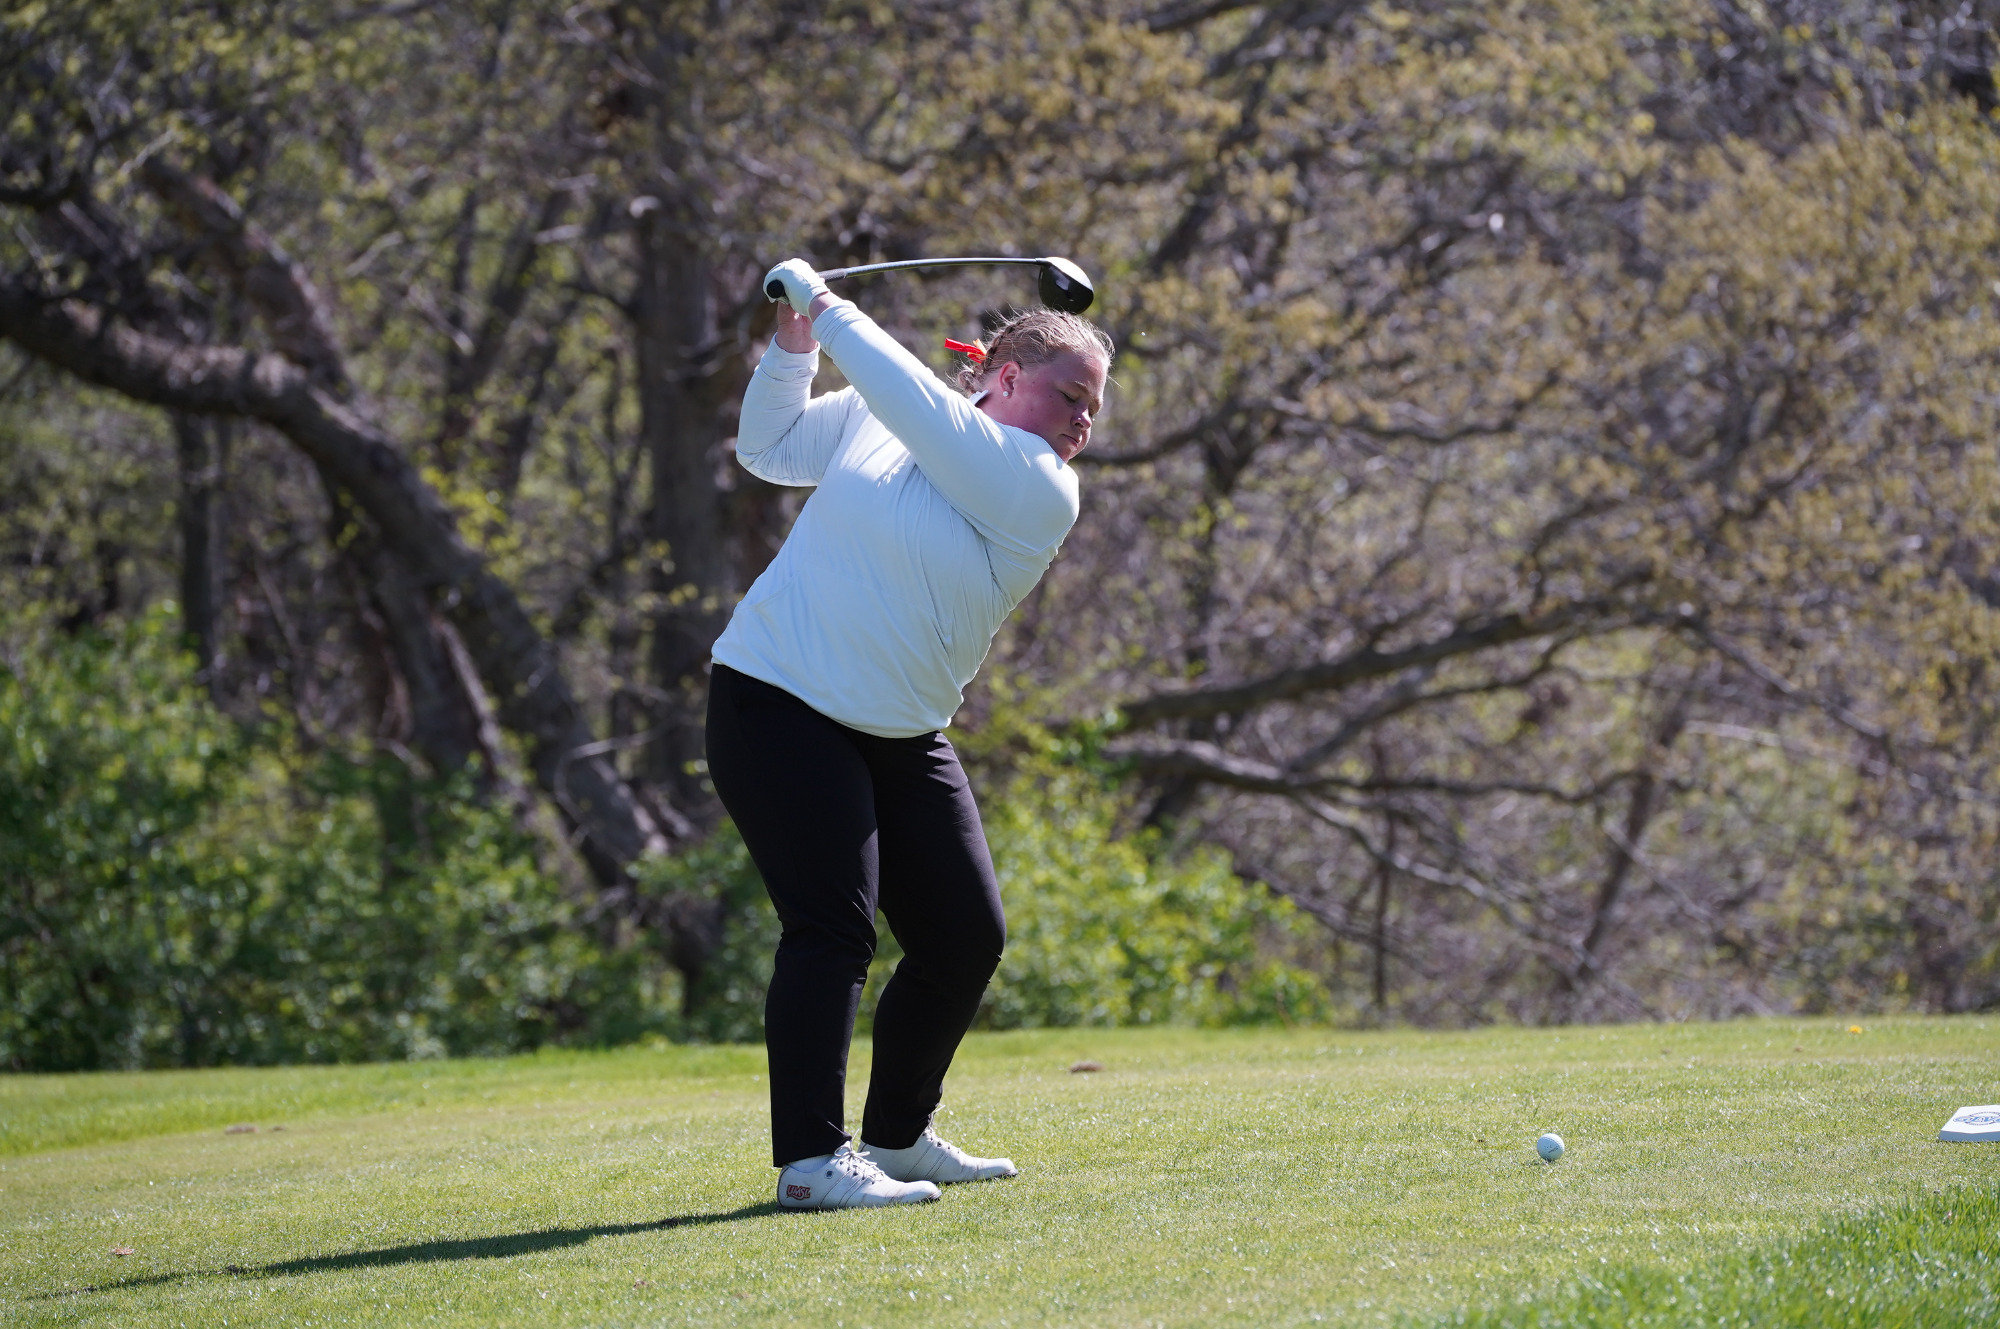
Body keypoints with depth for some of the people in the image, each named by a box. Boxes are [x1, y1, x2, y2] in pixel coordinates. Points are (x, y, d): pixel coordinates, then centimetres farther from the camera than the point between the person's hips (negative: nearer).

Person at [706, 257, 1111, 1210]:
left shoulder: (1040, 492, -6)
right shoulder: (874, 413, -1)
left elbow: (920, 407, -20)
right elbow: (767, 448, 16)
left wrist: (828, 313, -13)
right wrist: (793, 345, 1)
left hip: (902, 736, 4)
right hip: (778, 703, -4)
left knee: (968, 937, 6)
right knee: (833, 926, -16)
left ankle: (898, 1138, 27)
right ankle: (809, 1160, -16)